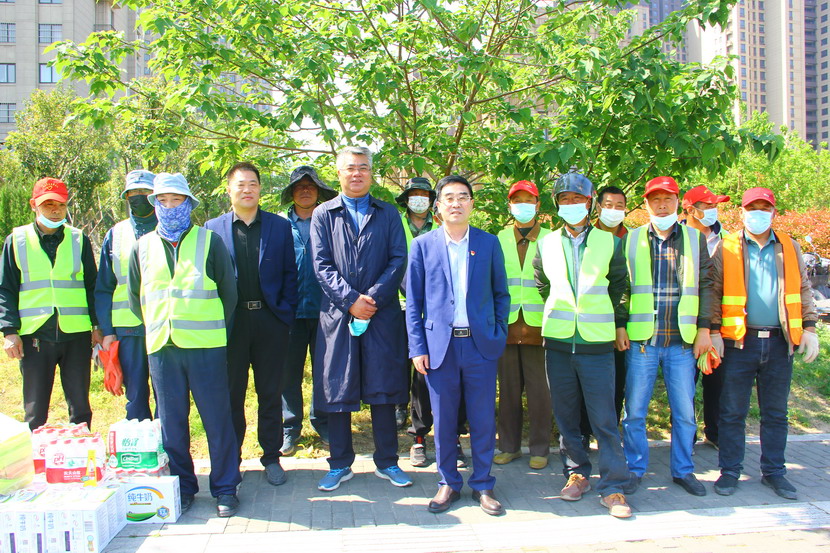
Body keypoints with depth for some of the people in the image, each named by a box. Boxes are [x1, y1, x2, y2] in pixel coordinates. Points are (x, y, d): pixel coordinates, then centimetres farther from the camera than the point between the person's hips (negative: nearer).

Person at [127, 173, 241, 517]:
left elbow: (228, 291, 6)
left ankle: (225, 489, 14)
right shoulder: (143, 247, 11)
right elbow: (134, 295, 20)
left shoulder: (209, 241, 3)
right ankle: (182, 488, 22)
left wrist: (214, 329, 7)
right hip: (161, 347, 3)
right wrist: (155, 327, 16)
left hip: (206, 346, -3)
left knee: (217, 419, 2)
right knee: (171, 422, 8)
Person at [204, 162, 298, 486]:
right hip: (230, 323, 0)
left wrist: (286, 313, -3)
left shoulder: (280, 226, 7)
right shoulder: (213, 228, 6)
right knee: (231, 393, 7)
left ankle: (271, 457, 22)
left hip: (269, 321, 0)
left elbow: (289, 274, 6)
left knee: (270, 393, 9)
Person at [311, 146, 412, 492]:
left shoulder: (388, 214, 11)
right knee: (337, 388, 4)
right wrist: (350, 299, -12)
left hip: (383, 313, 0)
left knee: (383, 388, 5)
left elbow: (398, 260, 1)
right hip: (337, 313, 0)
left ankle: (387, 462, 19)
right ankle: (340, 464, 19)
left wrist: (373, 298, -12)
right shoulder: (323, 215, 9)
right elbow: (321, 265, 0)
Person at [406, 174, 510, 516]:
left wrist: (499, 334, 2)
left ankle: (483, 485, 22)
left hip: (481, 345, 1)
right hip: (440, 344, 0)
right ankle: (448, 483, 25)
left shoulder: (489, 243, 6)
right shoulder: (423, 245, 4)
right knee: (443, 420, 8)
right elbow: (413, 301, 4)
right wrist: (417, 347, -2)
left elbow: (501, 294, 11)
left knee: (483, 420, 7)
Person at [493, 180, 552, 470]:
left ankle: (539, 449, 16)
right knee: (508, 389, 8)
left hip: (538, 325, -2)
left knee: (539, 390, 3)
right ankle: (509, 446, 21)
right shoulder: (499, 240, 11)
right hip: (506, 325, 2)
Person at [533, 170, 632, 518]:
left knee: (604, 418, -3)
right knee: (566, 415, 9)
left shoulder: (609, 242, 5)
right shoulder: (546, 244, 8)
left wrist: (620, 324, 9)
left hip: (597, 342, -2)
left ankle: (613, 487, 6)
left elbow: (619, 286, 13)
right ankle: (577, 473, 24)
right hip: (557, 342, 2)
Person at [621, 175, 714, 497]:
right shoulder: (630, 240, 5)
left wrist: (704, 329, 0)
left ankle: (683, 470, 25)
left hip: (683, 341, 1)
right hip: (641, 339, -1)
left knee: (684, 411, 8)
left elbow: (705, 285, 7)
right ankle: (635, 469, 20)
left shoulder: (696, 239, 9)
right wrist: (620, 327, -1)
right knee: (634, 411, 4)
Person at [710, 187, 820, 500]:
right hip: (740, 341, -3)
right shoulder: (726, 248, 3)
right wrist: (714, 331, -7)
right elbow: (714, 292, 1)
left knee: (776, 413, 11)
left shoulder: (789, 247, 12)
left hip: (779, 342, 3)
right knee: (732, 412, 3)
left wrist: (809, 328, 6)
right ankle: (730, 471, 14)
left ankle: (773, 472, 22)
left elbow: (803, 289, 15)